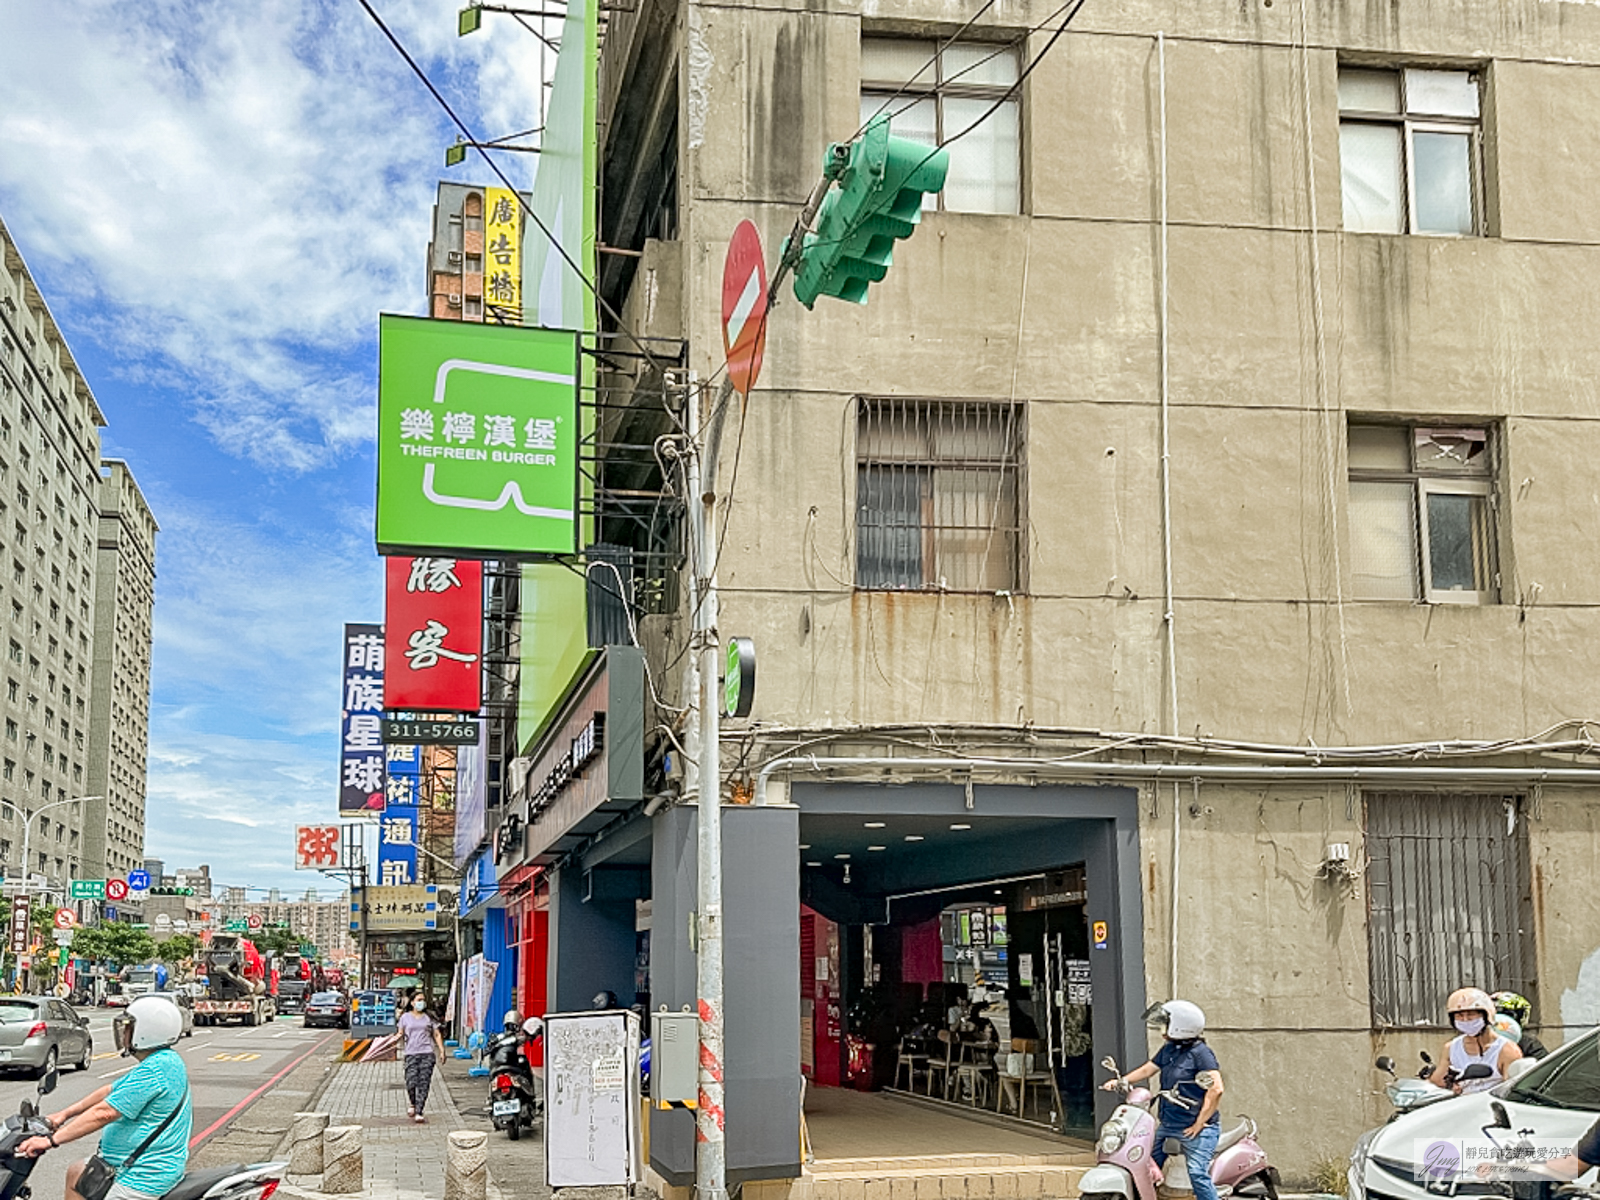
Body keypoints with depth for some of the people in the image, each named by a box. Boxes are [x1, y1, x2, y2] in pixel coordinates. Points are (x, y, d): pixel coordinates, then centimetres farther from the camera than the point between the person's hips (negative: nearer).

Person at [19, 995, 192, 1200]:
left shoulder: (155, 1069, -22)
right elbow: (111, 1091, 19)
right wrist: (65, 1114, 16)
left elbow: (104, 1113, -23)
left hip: (145, 1178, -11)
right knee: (75, 1173, 23)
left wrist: (51, 1140, -20)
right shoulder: (165, 1060, 11)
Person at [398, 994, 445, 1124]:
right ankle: (412, 1104, 18)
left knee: (424, 1083, -7)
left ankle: (419, 1113, -4)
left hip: (427, 1053, 1)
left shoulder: (429, 1017, 13)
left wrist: (442, 1051, 3)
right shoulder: (405, 1018, 12)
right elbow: (400, 1034, 11)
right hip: (411, 1053, -1)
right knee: (411, 1082, -13)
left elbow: (437, 1035, 13)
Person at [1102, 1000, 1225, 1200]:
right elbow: (1147, 1069, 21)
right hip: (1167, 1125, 9)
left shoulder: (1201, 1053, -13)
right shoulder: (1168, 1050, 13)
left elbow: (1216, 1089, -20)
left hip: (1195, 1129, -9)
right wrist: (1120, 1082, 5)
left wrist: (1199, 1124, -19)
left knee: (1197, 1173, -19)